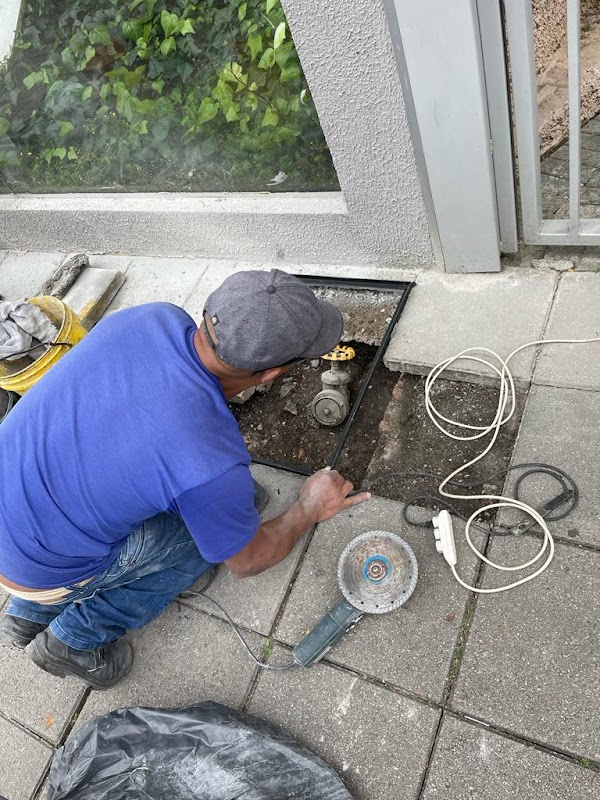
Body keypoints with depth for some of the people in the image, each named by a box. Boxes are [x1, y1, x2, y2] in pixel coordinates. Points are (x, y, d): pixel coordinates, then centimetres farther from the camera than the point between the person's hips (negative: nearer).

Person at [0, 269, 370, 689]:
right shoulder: (214, 463, -32)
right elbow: (247, 560, -11)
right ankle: (76, 637, 18)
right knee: (214, 526, 6)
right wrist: (310, 510, 5)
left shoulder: (156, 317, -15)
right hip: (39, 567, -6)